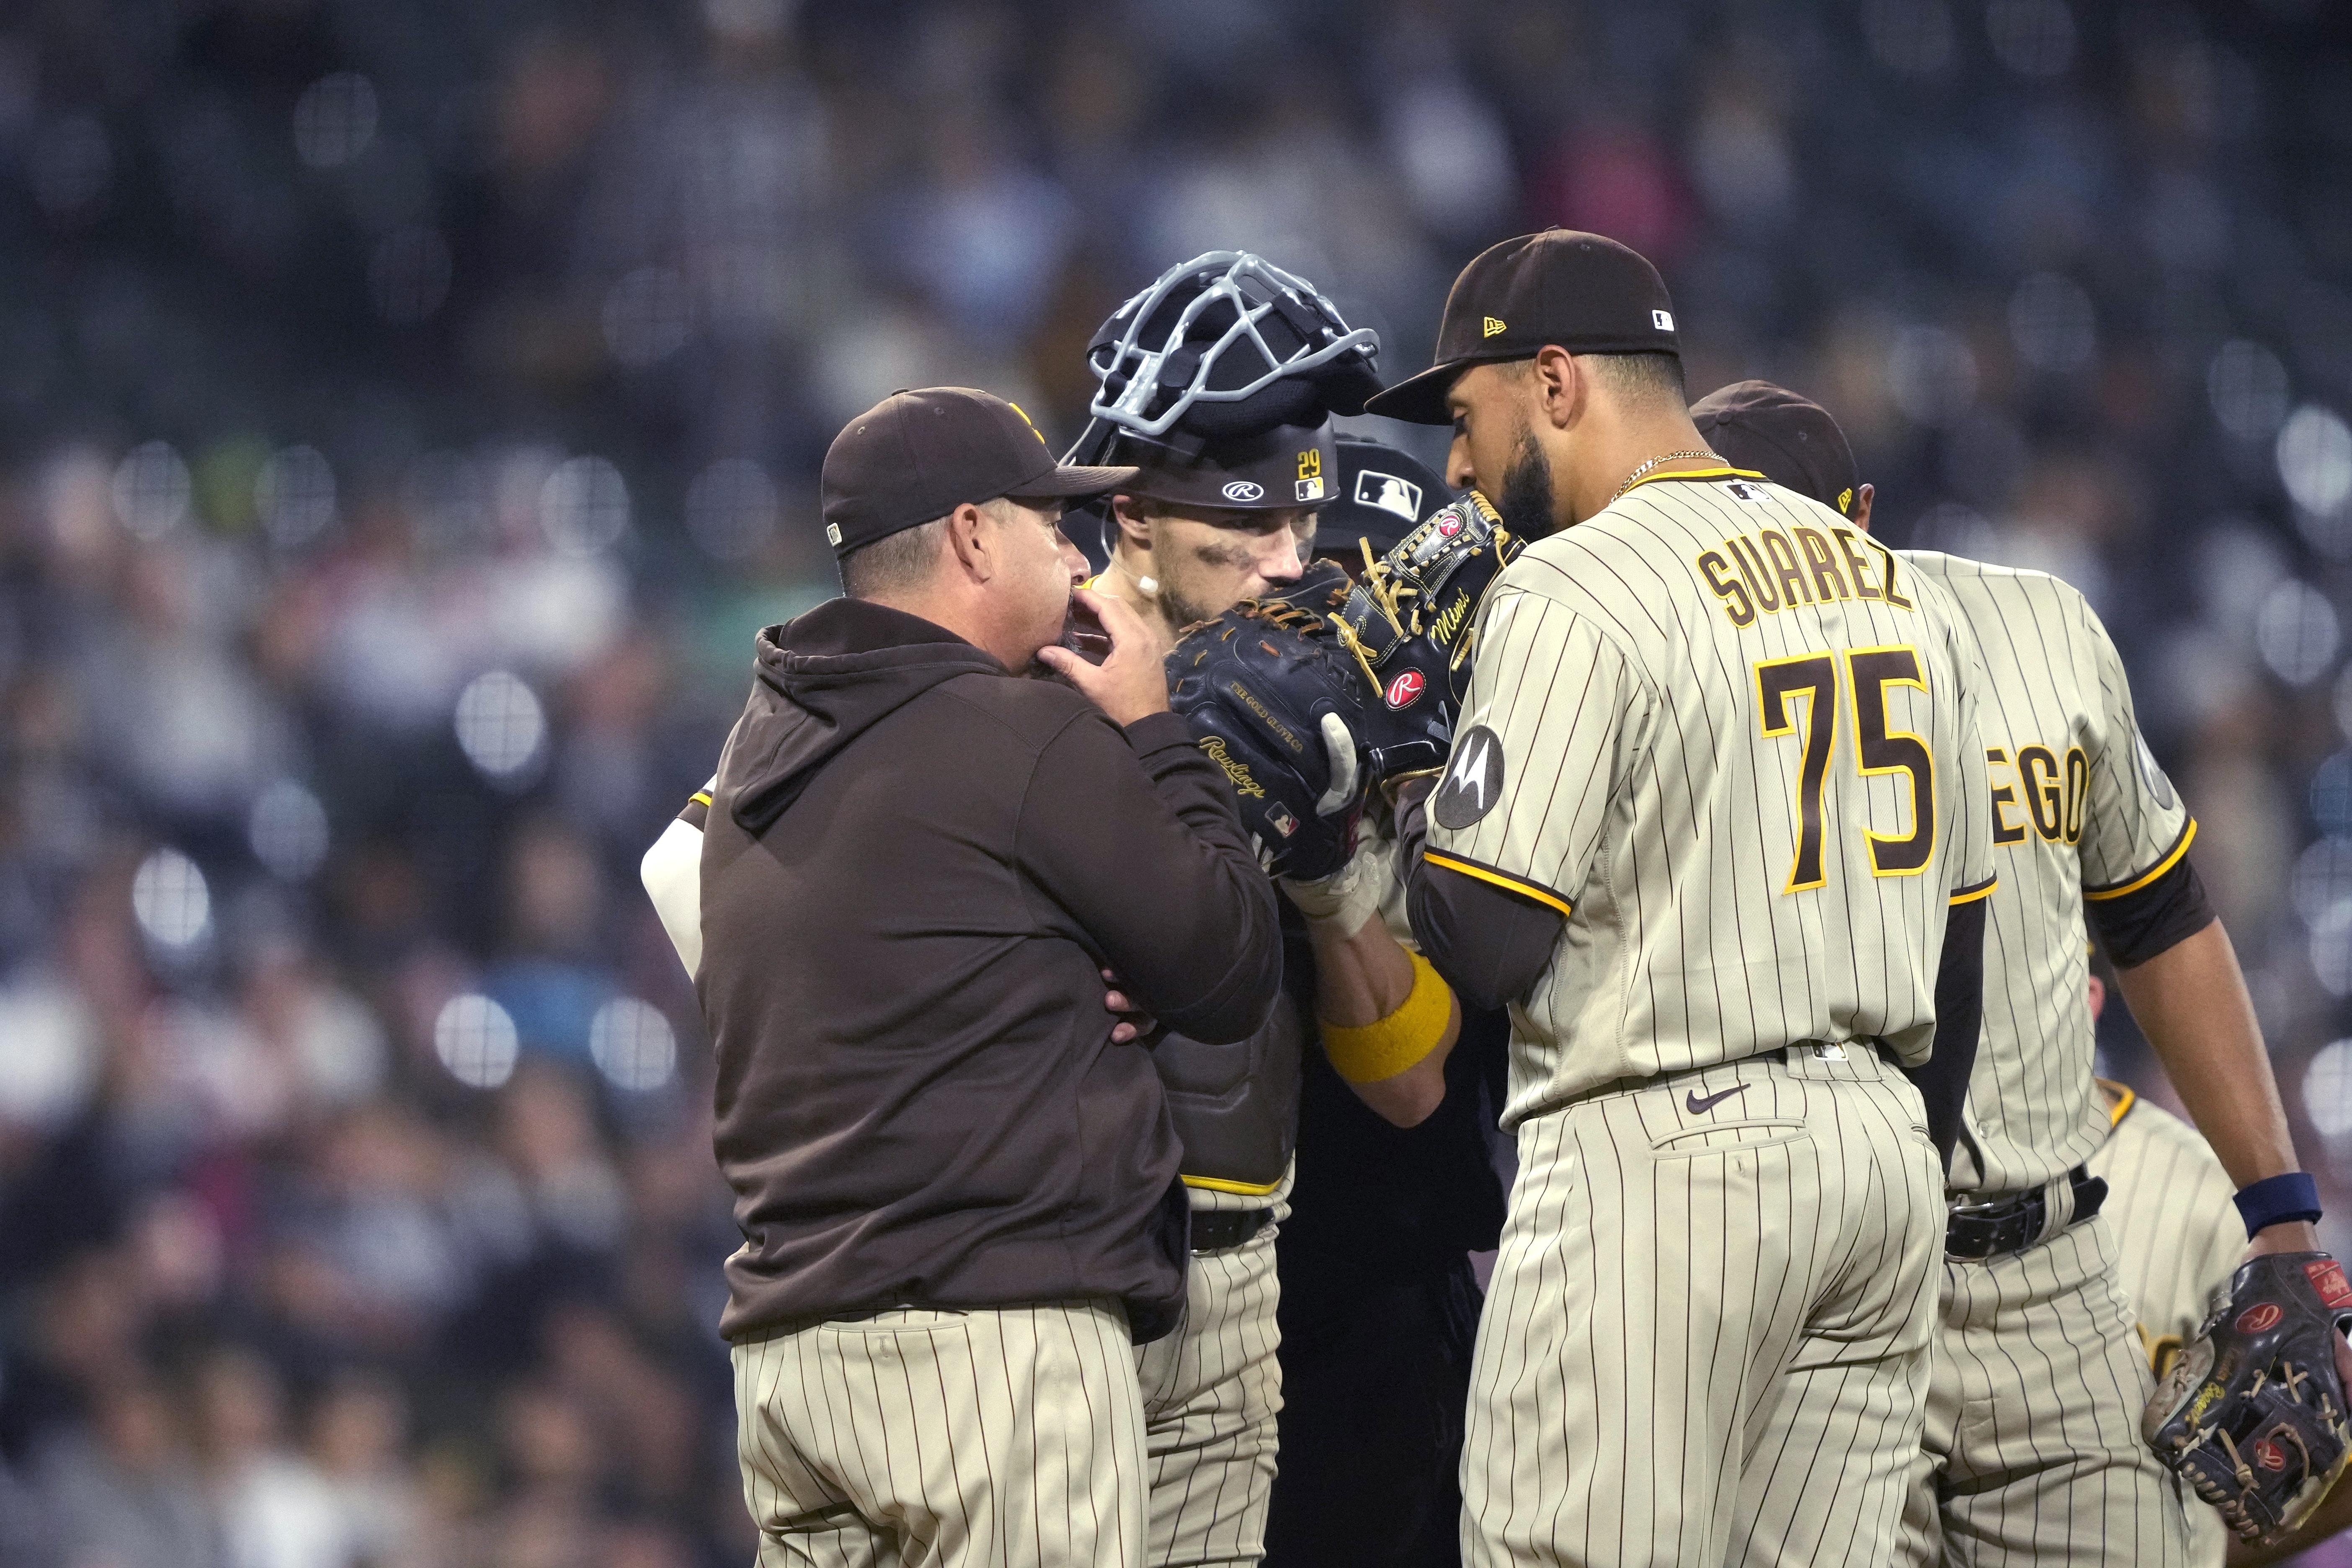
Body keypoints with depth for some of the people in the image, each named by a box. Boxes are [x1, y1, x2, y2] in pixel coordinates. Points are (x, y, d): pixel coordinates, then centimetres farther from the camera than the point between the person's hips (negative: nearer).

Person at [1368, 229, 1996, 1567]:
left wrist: (1419, 811, 5)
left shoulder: (1574, 595, -10)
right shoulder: (1892, 582, 15)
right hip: (1888, 1150, 8)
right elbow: (1954, 947, 17)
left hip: (1664, 1157, -8)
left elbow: (1487, 944, -14)